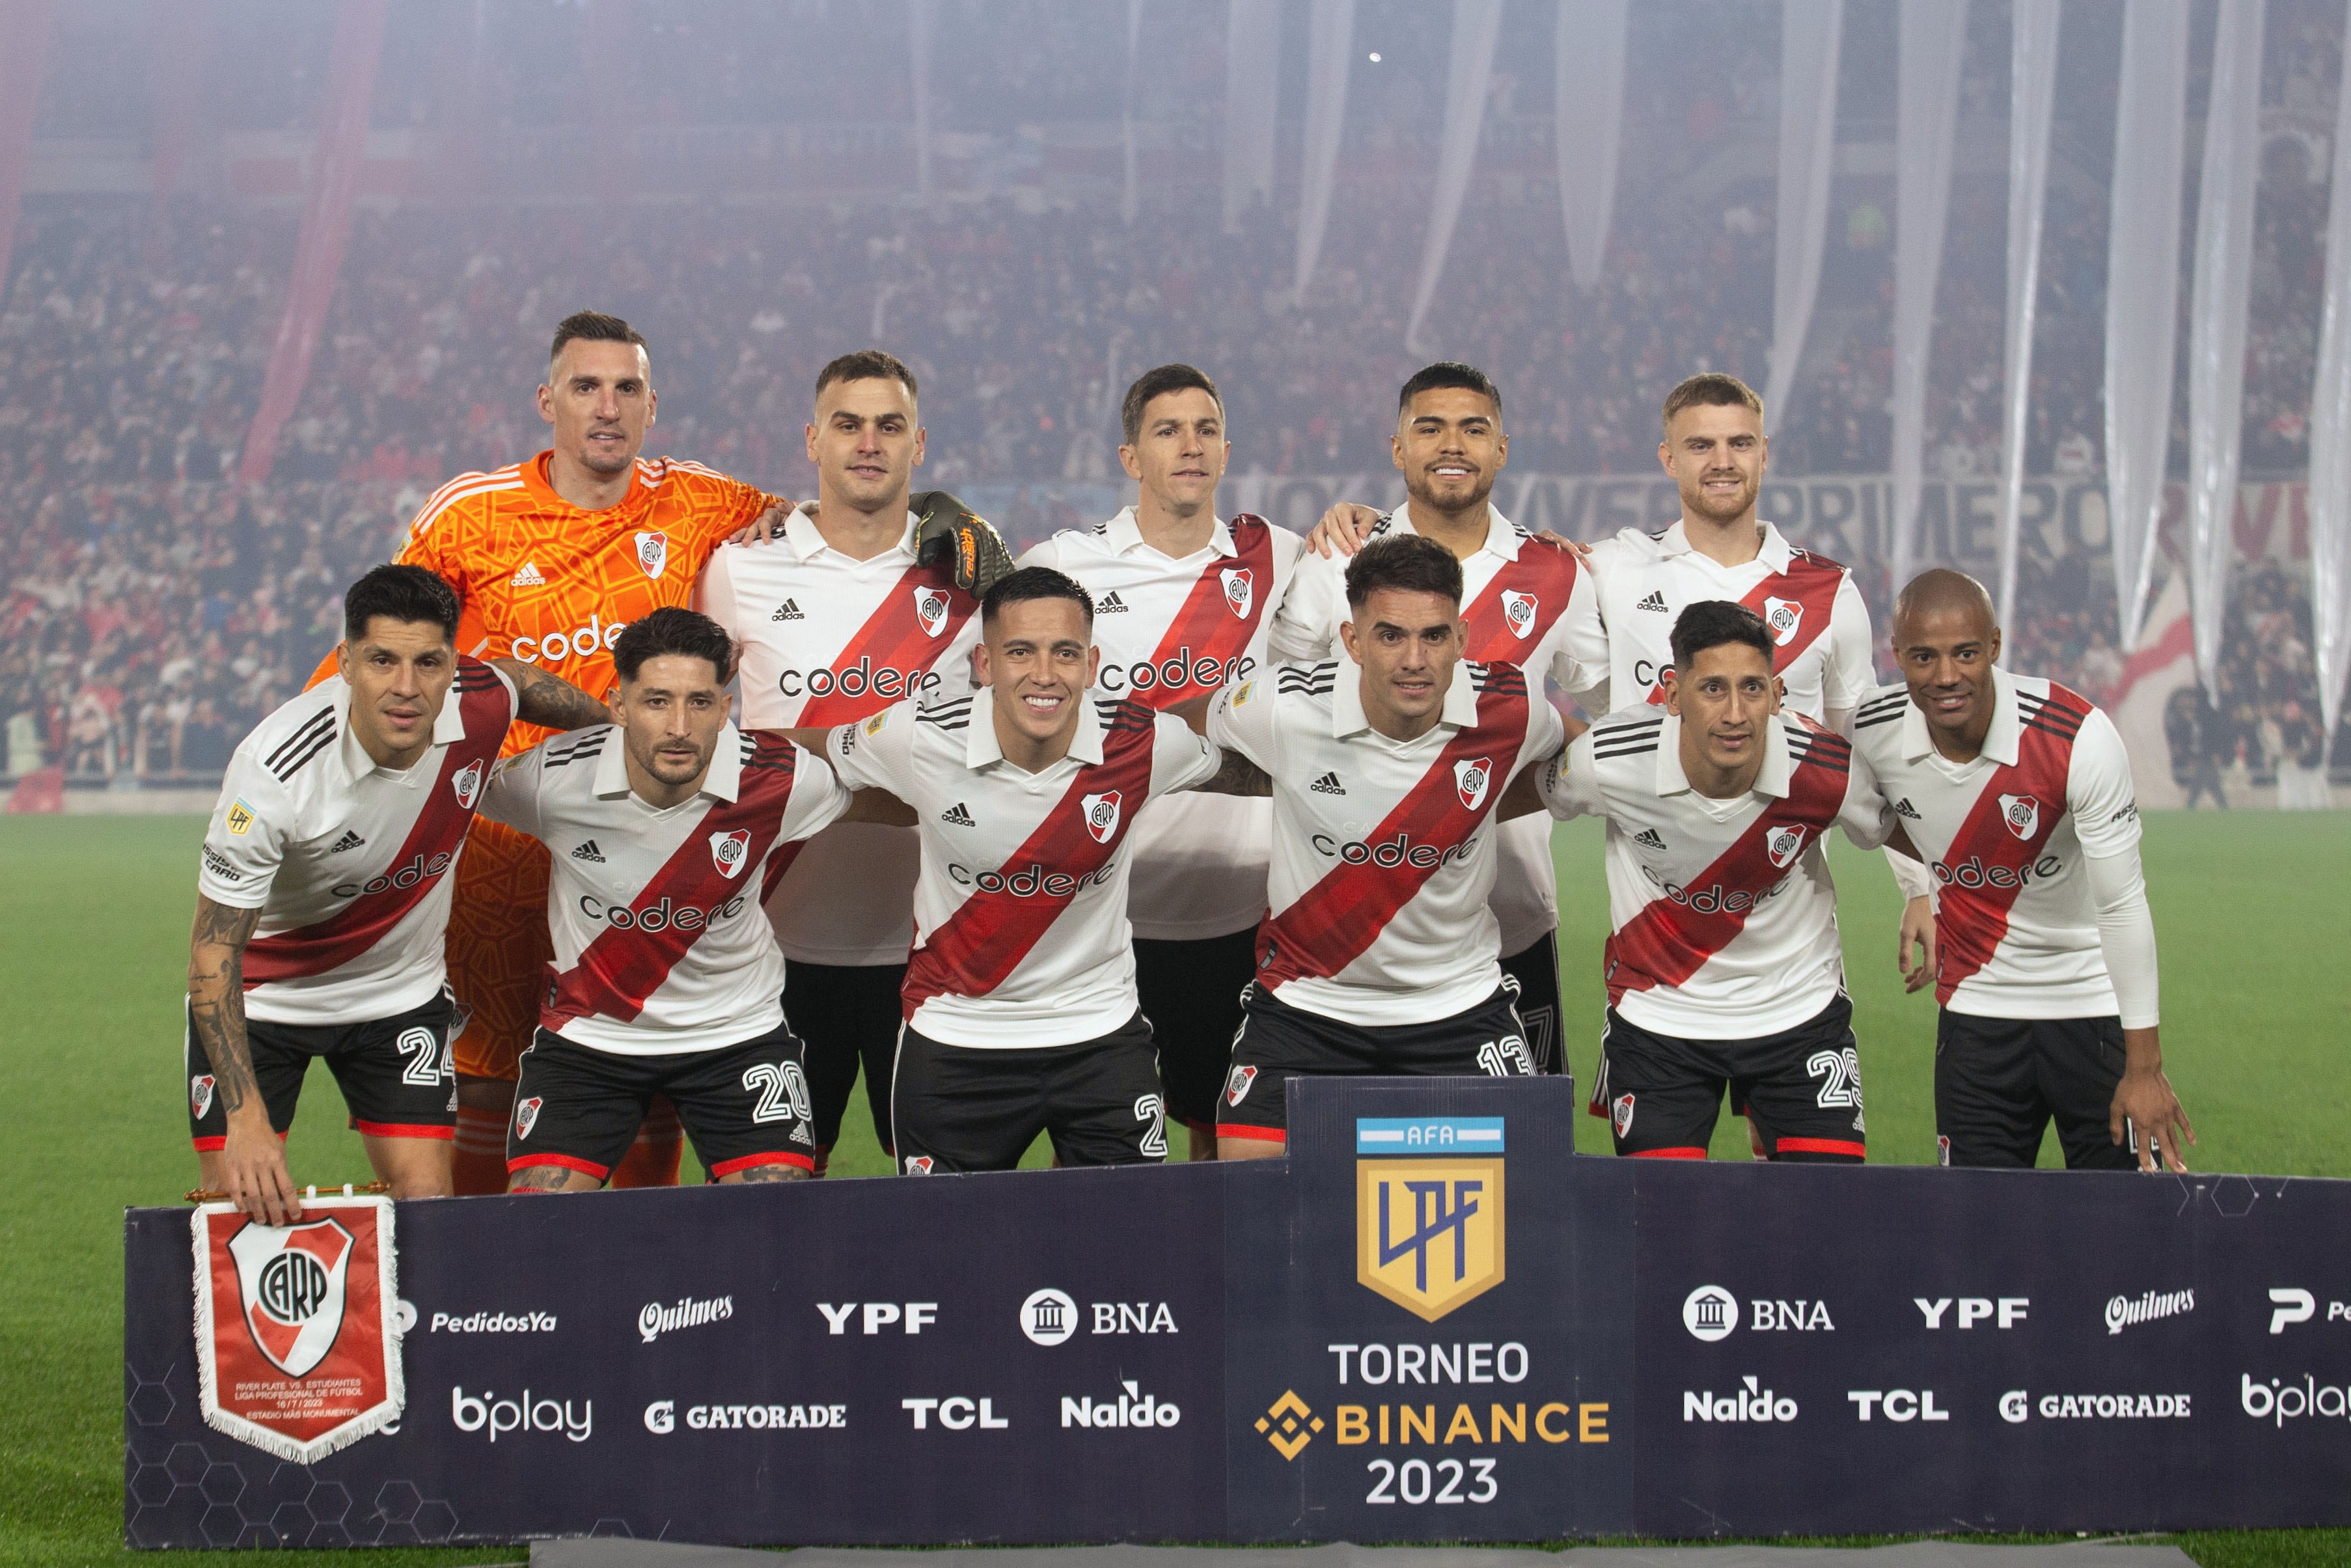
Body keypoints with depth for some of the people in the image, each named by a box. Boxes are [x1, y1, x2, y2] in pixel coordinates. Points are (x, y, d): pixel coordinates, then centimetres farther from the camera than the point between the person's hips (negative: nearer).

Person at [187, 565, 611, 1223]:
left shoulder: (481, 702, -22)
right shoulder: (274, 769, -34)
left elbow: (520, 682, 7)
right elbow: (214, 950, -29)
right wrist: (247, 1121, -38)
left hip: (401, 991, 3)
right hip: (261, 995, -3)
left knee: (426, 1205, -7)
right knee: (239, 1206, -9)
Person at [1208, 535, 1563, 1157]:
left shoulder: (1508, 709, -14)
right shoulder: (1284, 708, -19)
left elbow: (1573, 752, 11)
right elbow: (1197, 731, 5)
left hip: (1458, 1006, 1)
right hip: (1306, 1004, -1)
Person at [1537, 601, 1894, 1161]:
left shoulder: (1828, 773, -22)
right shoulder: (1609, 761, -22)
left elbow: (1894, 830, 1)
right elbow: (1543, 794, 2)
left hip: (1798, 1009, 1)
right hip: (1658, 1015, 0)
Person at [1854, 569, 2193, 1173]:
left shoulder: (2081, 738, -24)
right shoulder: (1873, 734, -13)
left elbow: (2122, 906, -20)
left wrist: (2144, 1065, -18)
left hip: (2094, 1001, -3)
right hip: (1976, 1004, 3)